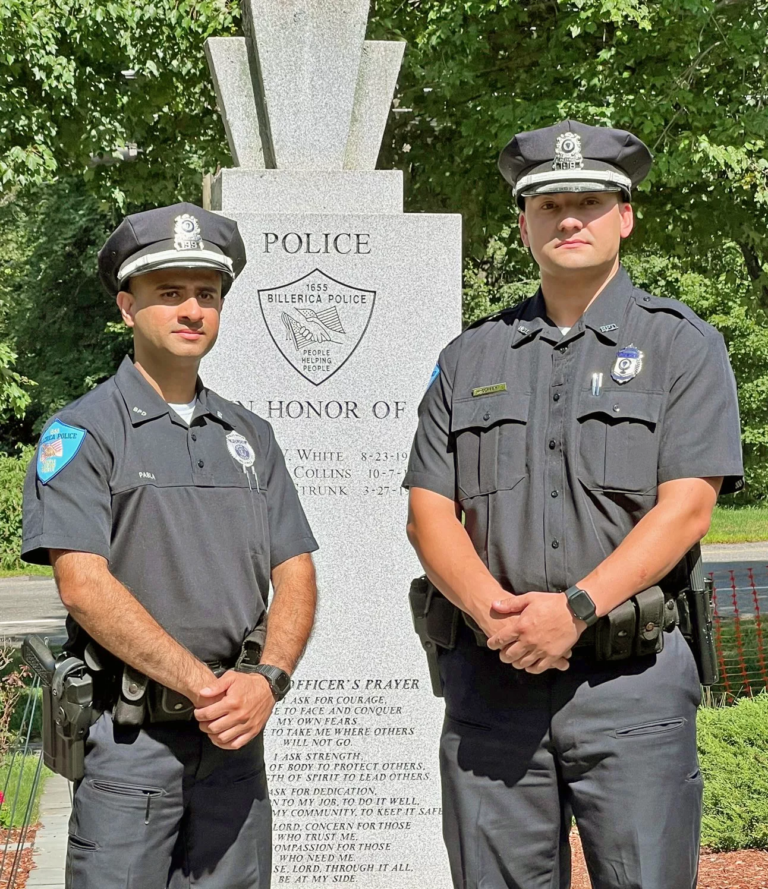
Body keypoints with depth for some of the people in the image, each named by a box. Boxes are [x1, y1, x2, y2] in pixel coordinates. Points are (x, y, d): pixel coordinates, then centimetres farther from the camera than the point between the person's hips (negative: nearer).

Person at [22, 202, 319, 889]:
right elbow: (83, 585, -14)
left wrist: (268, 679, -10)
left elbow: (296, 576, 9)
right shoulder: (83, 432, -3)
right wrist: (202, 684, -19)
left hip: (237, 736, 5)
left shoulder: (249, 436, 14)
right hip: (128, 737, -5)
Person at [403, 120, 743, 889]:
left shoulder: (681, 344, 4)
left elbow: (686, 506, -7)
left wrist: (575, 608, -17)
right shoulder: (470, 358, 14)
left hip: (631, 675, -3)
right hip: (490, 677, 3)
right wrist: (490, 608, -11)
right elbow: (429, 511, 8)